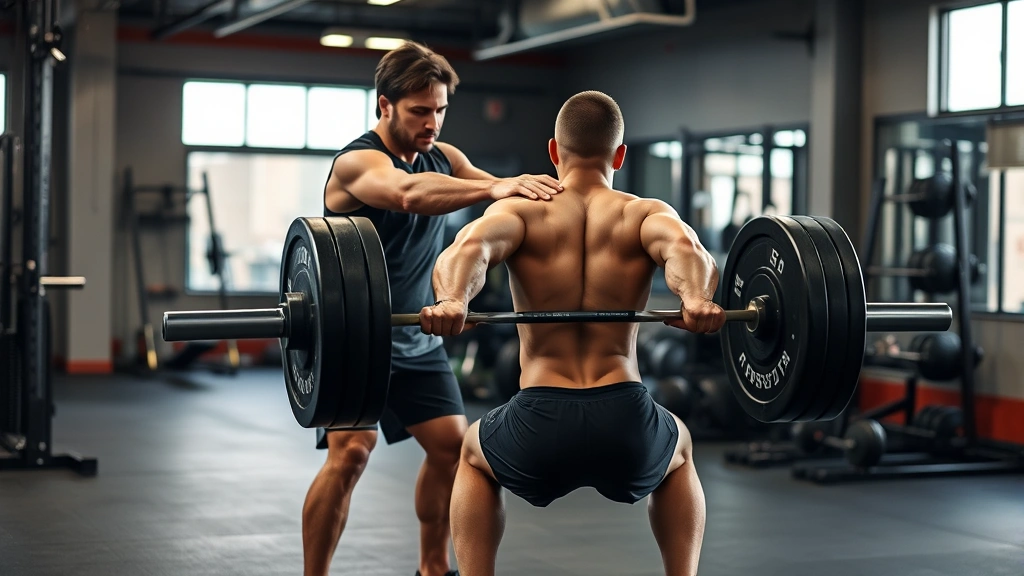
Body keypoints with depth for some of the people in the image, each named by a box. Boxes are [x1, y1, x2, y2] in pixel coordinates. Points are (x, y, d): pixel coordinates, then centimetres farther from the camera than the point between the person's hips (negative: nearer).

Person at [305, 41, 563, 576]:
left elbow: (508, 196, -7)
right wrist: (493, 188, -56)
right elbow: (408, 193, -41)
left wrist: (544, 191, -29)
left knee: (452, 445, 7)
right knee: (351, 452, -20)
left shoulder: (443, 157, 4)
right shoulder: (358, 162, -19)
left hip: (415, 337, 7)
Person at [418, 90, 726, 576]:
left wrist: (452, 302, -30)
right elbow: (686, 249, -12)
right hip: (627, 427, 1)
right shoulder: (645, 213, 12)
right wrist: (696, 299, -30)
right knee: (678, 449, 38)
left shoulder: (519, 212, 12)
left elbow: (471, 246, -12)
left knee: (475, 456, 36)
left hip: (540, 426, 0)